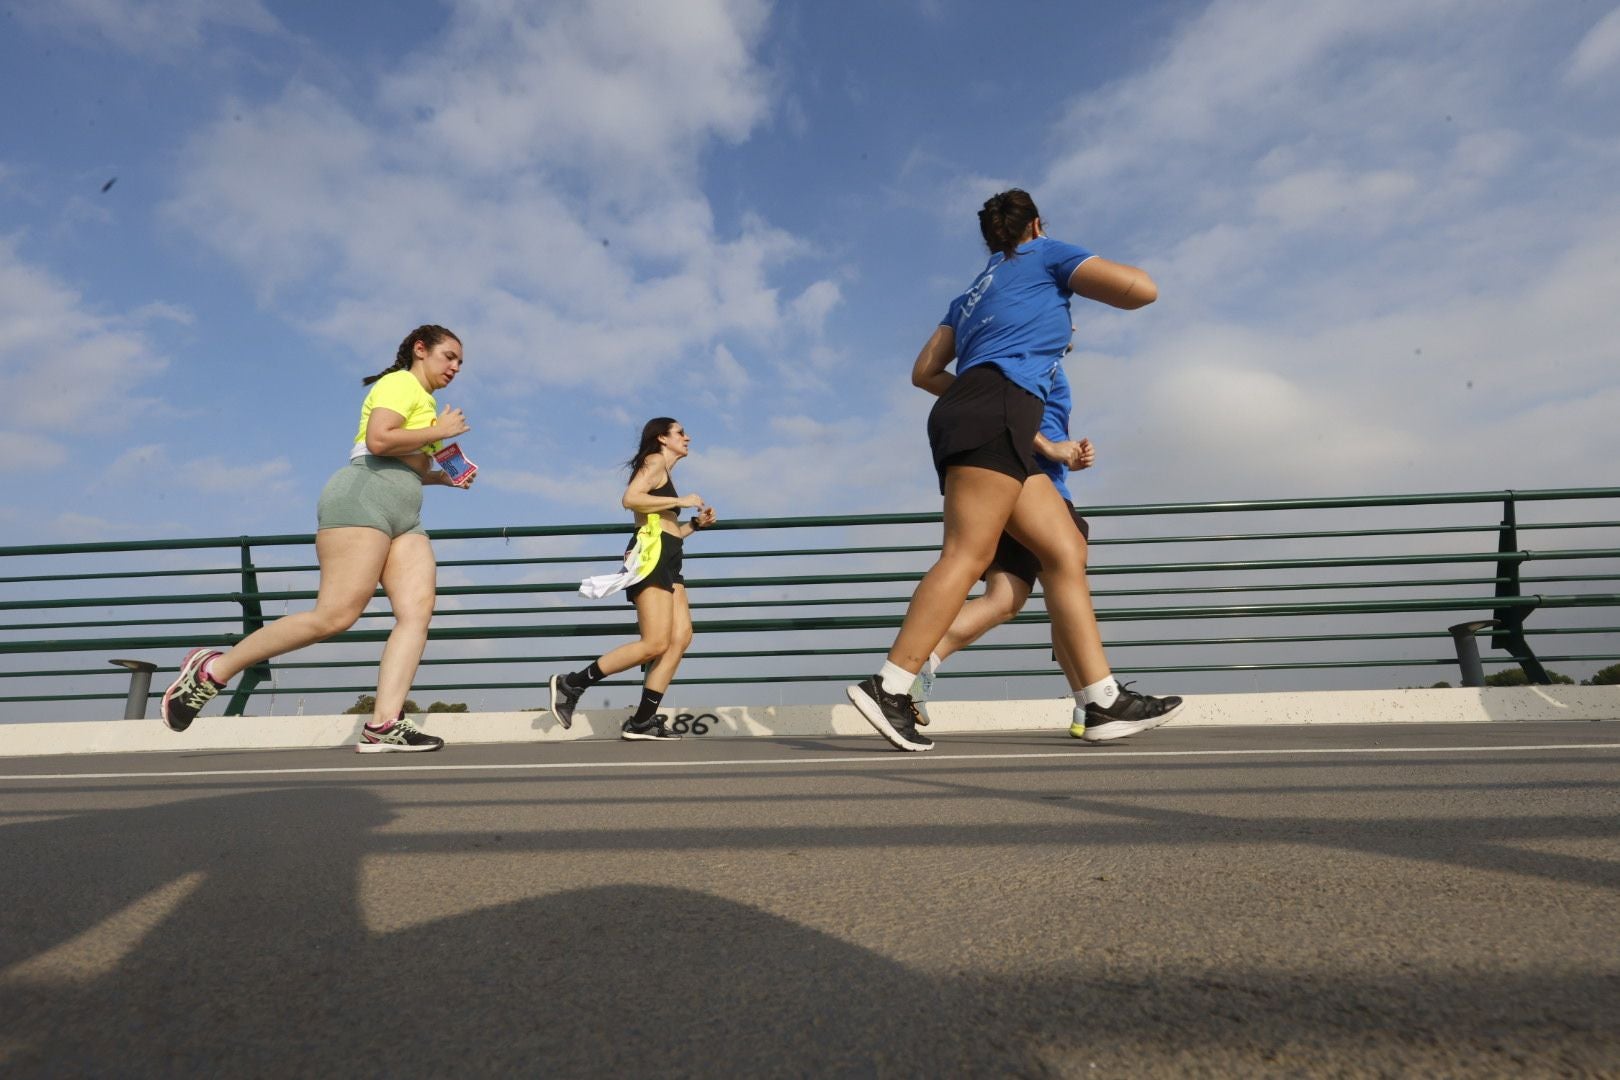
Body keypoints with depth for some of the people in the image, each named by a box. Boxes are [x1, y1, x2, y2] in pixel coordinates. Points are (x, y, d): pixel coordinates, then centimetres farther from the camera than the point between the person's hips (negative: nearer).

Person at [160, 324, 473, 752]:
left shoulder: (423, 402, 30)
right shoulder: (401, 383, 3)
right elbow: (378, 441, -15)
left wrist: (440, 476, 21)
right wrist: (440, 431, -5)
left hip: (402, 517, 9)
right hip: (362, 499, -9)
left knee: (418, 608, -13)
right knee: (335, 615, -18)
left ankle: (383, 724, -22)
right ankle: (214, 668, -3)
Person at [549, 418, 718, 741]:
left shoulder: (665, 472, 29)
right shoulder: (655, 461, 3)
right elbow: (630, 499, -16)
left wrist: (696, 523, 17)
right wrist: (680, 501, -12)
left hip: (668, 562, 10)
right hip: (651, 556, -10)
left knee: (681, 637, -5)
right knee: (656, 643, -16)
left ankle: (641, 721, -4)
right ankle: (571, 684, -8)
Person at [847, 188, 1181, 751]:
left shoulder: (970, 296, 32)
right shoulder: (1047, 253, 15)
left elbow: (925, 372, 28)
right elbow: (1141, 291, 6)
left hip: (966, 413, 8)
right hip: (999, 412, -8)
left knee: (1067, 551, 3)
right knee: (968, 553, -18)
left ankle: (1103, 697, 0)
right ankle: (888, 686, -24)